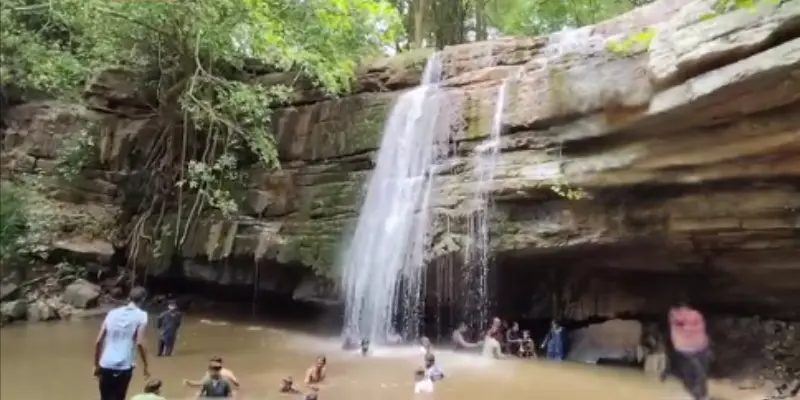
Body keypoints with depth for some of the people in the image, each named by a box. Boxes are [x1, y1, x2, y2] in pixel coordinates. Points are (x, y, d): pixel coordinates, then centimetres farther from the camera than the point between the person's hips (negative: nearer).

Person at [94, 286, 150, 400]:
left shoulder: (112, 313, 10)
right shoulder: (141, 315, -2)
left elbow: (98, 341, 8)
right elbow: (139, 343, -11)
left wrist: (97, 364, 18)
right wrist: (145, 365, -1)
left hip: (106, 365, 3)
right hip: (124, 366, -3)